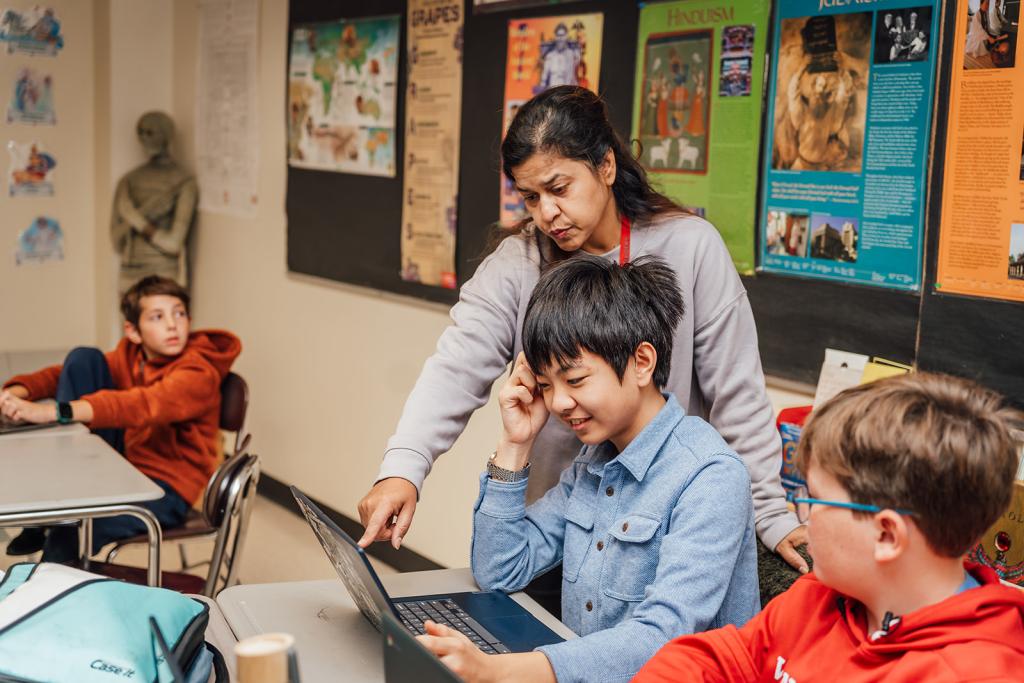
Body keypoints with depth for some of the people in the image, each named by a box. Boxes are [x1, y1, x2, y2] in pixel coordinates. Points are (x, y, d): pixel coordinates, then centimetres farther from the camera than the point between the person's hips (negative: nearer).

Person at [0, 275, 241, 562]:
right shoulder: (130, 354, 2)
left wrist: (53, 412, -44)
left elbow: (144, 406, -35)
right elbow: (67, 374, -1)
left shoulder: (198, 372, -18)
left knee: (71, 529, -34)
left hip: (165, 490, -6)